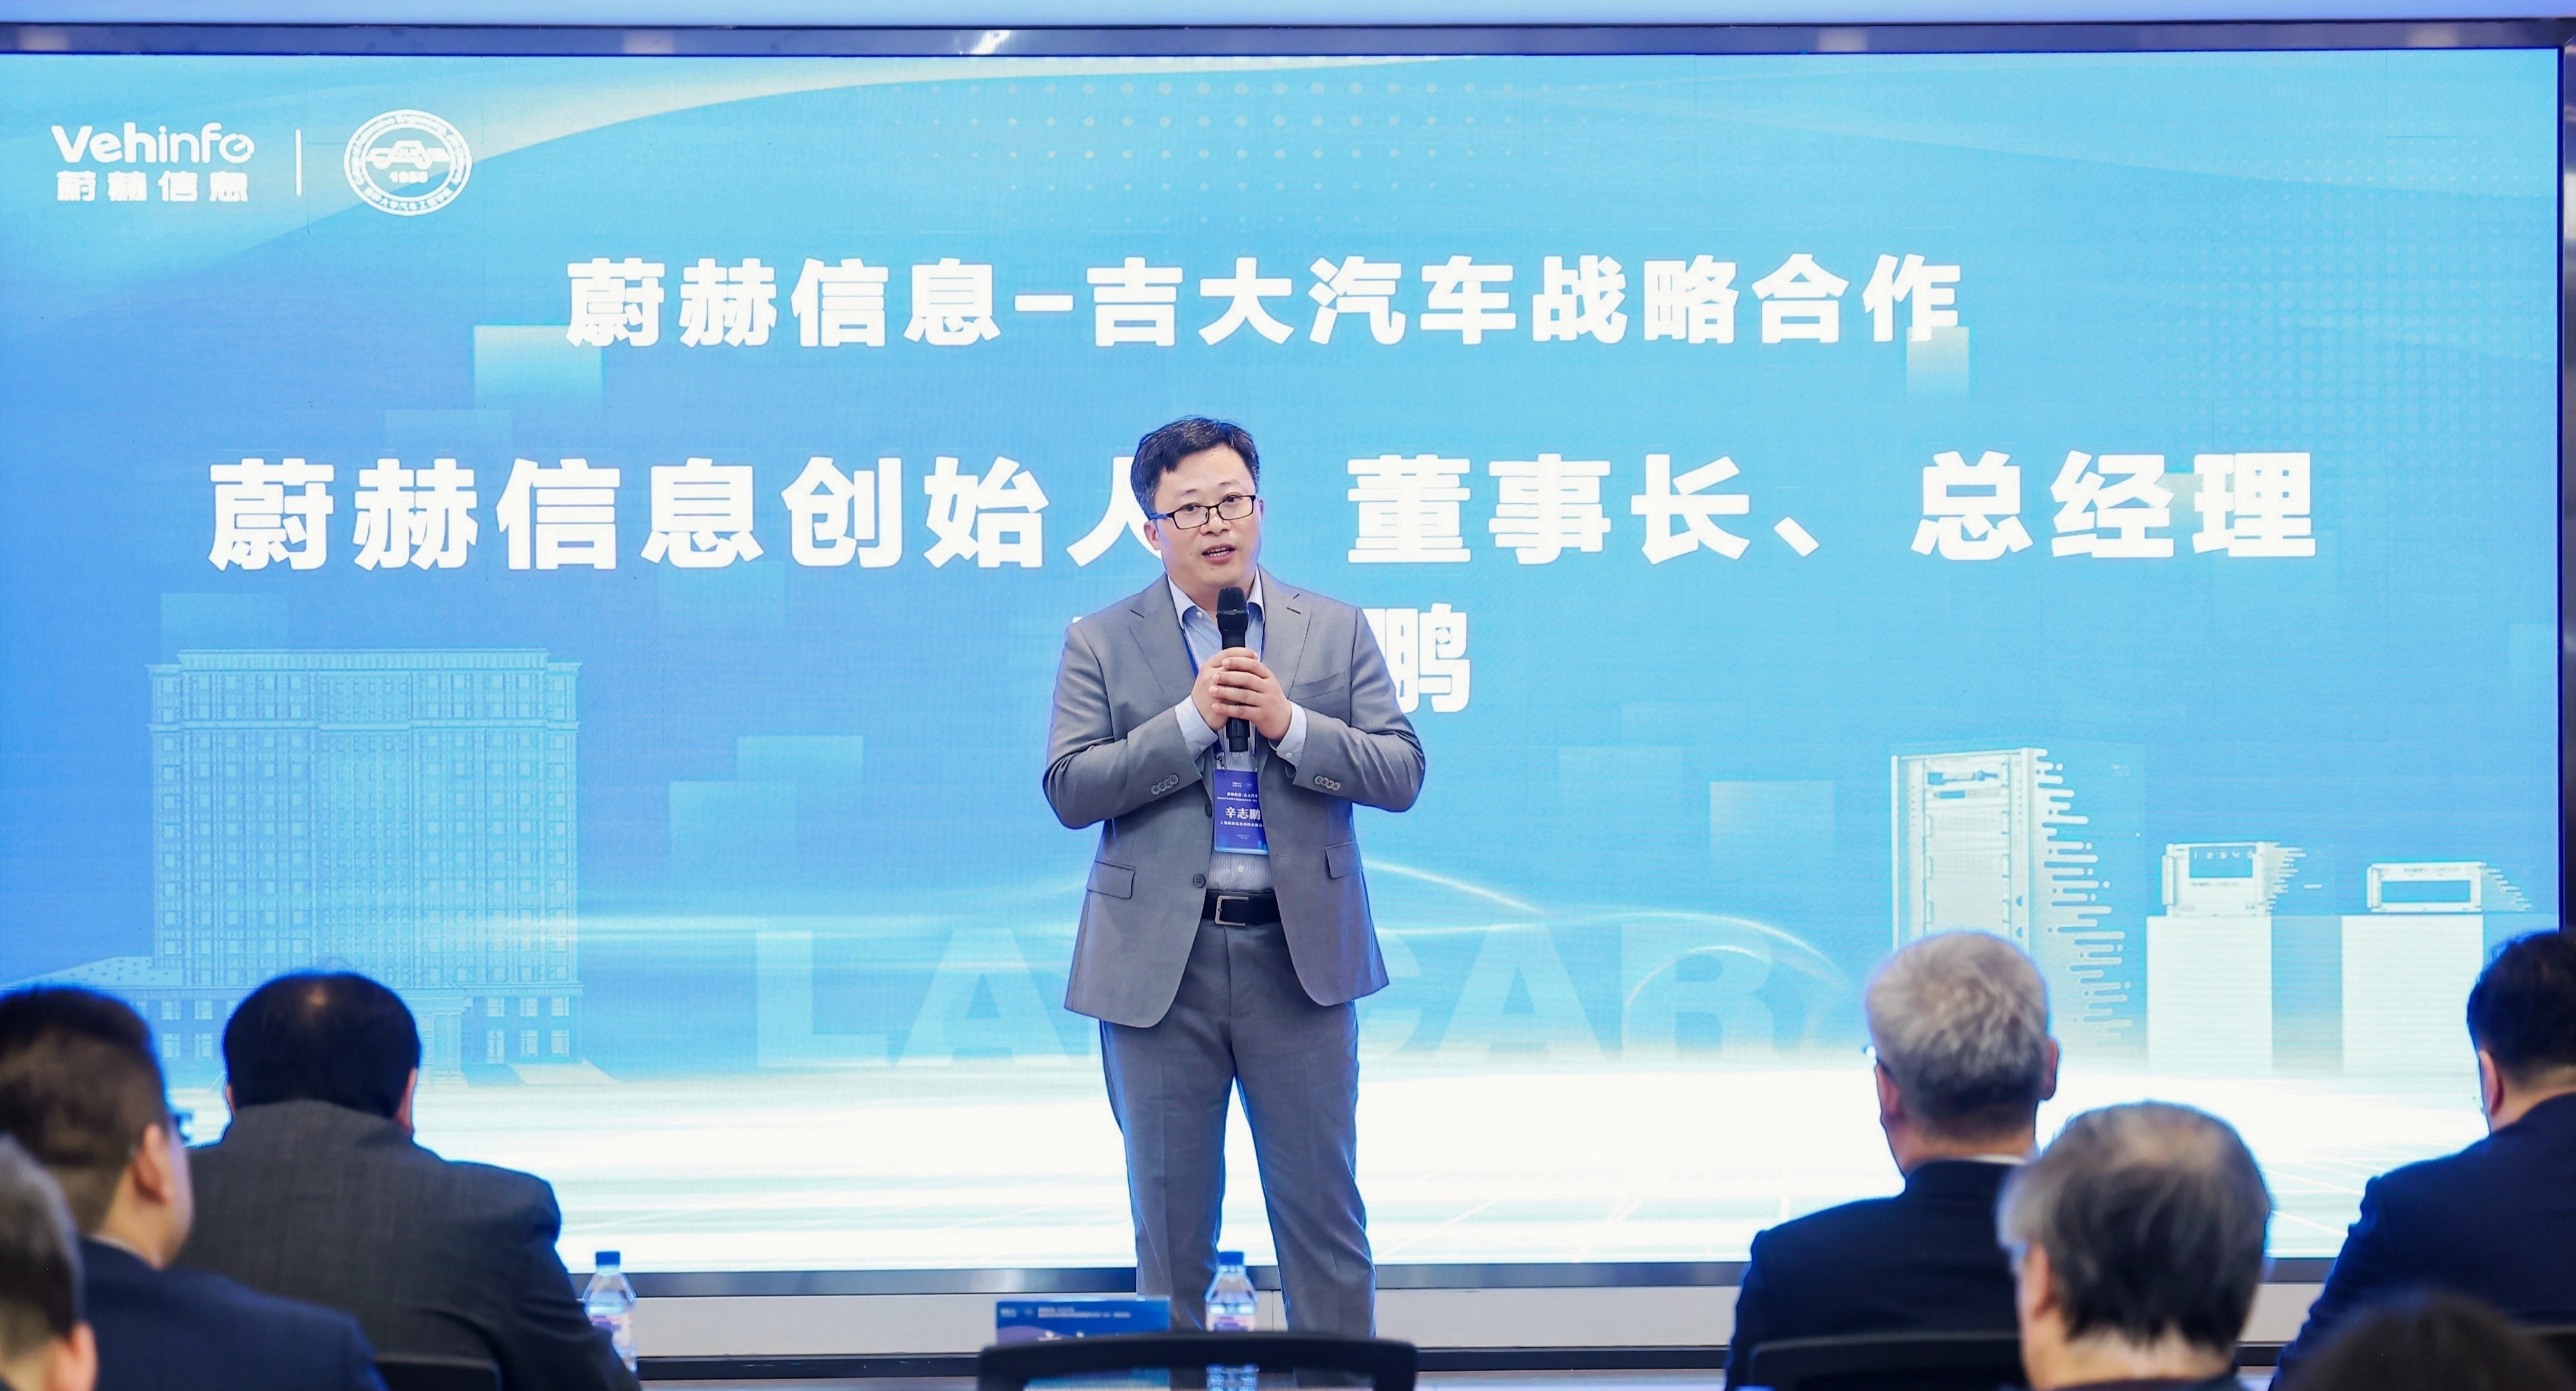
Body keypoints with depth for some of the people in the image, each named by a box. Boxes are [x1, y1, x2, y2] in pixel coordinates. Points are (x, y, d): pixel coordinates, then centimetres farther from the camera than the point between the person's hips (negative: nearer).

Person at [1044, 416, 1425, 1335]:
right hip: (1159, 965, 0)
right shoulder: (1102, 643, 4)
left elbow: (1401, 774, 1)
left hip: (1300, 955, 1)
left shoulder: (1335, 631, 8)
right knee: (1171, 1217, 6)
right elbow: (1071, 790, -6)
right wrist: (1190, 721, -15)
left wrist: (1289, 723, -13)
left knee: (1323, 1209, 3)